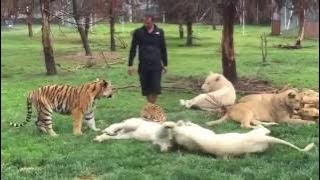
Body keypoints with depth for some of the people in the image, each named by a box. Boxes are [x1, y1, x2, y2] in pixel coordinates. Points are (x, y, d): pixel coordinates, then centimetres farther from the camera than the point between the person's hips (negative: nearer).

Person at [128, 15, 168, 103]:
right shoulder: (138, 32, 1)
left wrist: (165, 64, 12)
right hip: (143, 65, 0)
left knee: (155, 89, -6)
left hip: (156, 65, 0)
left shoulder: (159, 32, 5)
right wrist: (130, 64, -3)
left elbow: (163, 49, 12)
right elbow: (133, 49, 2)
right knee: (146, 89, 4)